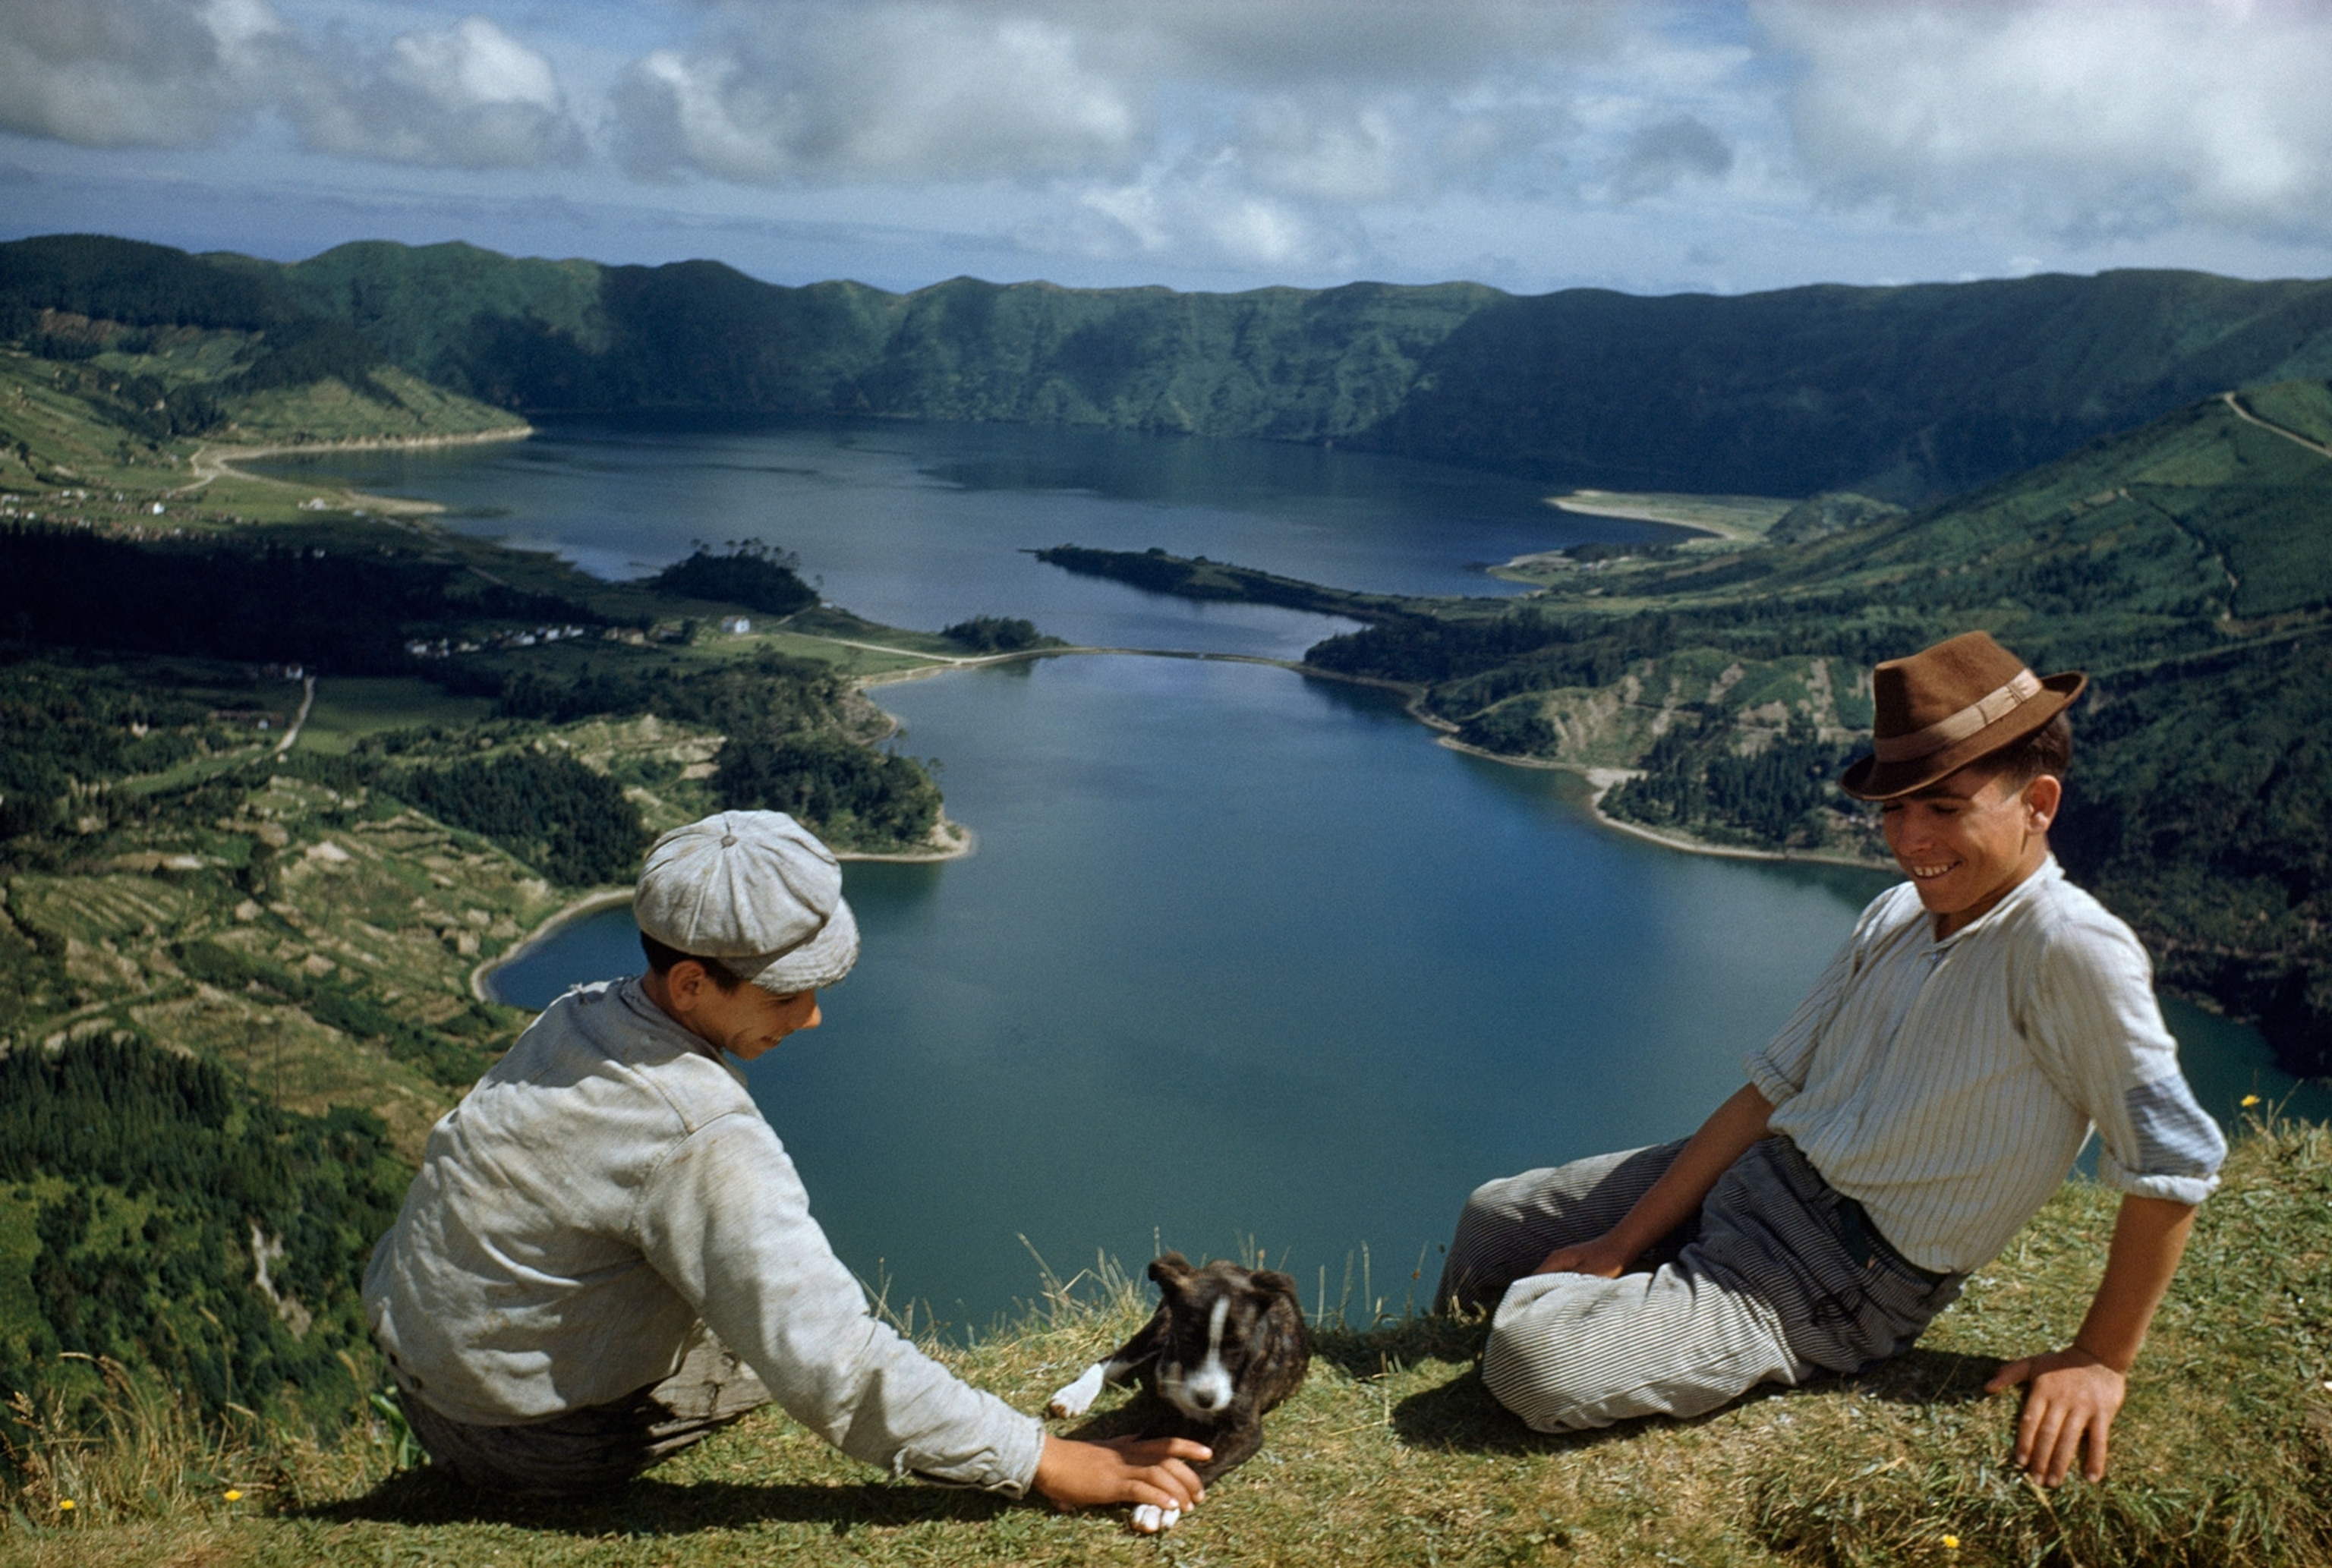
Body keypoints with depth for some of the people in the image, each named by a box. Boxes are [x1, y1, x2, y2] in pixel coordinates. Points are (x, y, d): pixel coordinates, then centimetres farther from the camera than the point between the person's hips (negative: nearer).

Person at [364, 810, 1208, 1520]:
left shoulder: (582, 1012, -8)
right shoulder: (702, 1143, -33)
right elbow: (834, 1371, -34)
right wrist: (1043, 1462, -29)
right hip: (527, 1439, -7)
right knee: (797, 1336, 9)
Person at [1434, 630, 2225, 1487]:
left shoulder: (2069, 950, -21)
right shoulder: (1895, 918, 3)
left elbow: (2172, 1164, -16)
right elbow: (1772, 1089, 3)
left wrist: (2099, 1362, -11)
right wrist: (1621, 1244, 1)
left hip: (1841, 1284, -7)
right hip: (1753, 1181, 8)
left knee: (1536, 1359, -22)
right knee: (1492, 1221, 13)